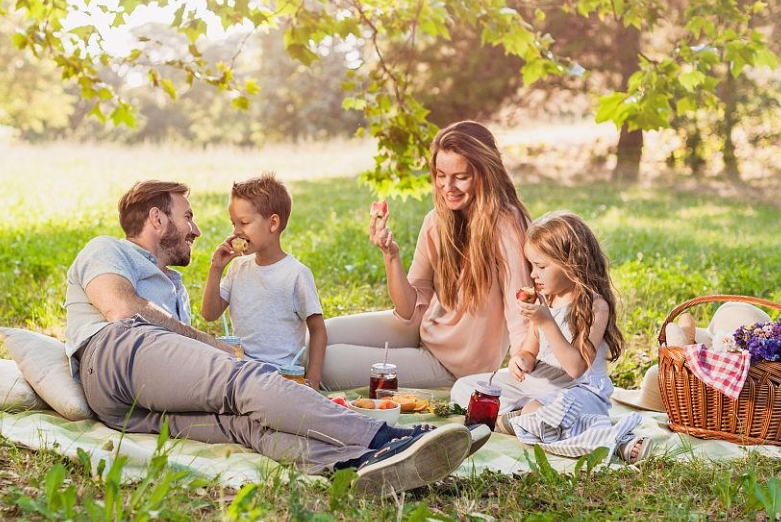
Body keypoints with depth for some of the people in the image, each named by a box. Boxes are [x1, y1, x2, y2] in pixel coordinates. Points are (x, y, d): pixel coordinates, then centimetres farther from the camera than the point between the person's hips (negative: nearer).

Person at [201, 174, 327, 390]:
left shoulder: (296, 273, -6)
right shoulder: (239, 267, 12)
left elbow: (317, 330, -3)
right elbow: (210, 314, 12)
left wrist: (312, 381, -10)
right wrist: (215, 270, 1)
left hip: (280, 371, -5)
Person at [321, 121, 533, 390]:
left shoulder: (505, 226, -24)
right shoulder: (437, 221, -4)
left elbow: (520, 316, -26)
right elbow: (412, 311, -5)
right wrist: (390, 254, -19)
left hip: (454, 365, -6)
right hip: (423, 329, 6)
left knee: (327, 362, -12)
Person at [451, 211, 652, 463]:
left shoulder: (595, 306, -14)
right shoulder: (543, 301, 9)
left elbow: (577, 368, -22)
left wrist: (546, 322, -28)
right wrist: (520, 359, -10)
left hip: (579, 389, -8)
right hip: (535, 384, 8)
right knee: (463, 388, 1)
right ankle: (531, 411, -14)